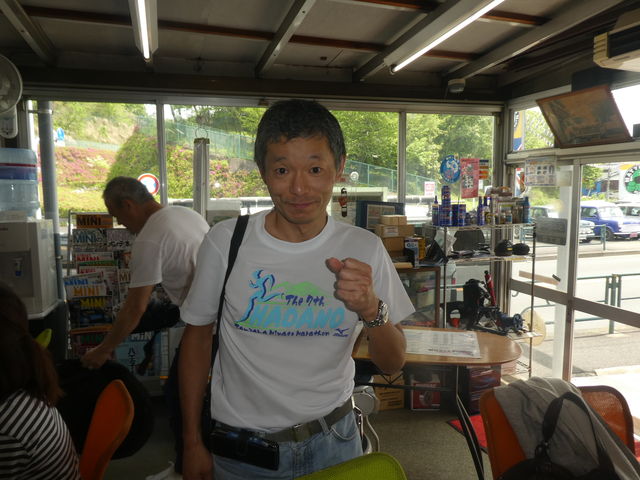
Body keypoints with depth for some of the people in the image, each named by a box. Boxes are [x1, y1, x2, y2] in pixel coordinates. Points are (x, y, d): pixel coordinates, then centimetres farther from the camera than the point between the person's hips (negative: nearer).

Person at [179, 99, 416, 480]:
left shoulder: (364, 249, -11)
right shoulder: (225, 242, -14)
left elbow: (393, 364, -6)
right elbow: (198, 336, -2)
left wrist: (371, 309, -27)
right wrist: (193, 443, 2)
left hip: (332, 441, 1)